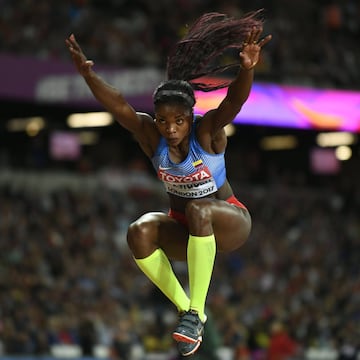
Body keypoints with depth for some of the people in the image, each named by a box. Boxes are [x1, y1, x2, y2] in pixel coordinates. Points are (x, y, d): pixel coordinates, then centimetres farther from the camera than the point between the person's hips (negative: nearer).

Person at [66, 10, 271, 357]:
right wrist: (88, 75, -44)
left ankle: (196, 311, -35)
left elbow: (234, 100, -39)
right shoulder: (151, 136, -12)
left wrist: (247, 69, -59)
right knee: (140, 232, -26)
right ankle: (184, 308, -15)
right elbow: (119, 105, -26)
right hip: (183, 228, 4)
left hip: (229, 223, -4)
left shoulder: (207, 131, -21)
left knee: (198, 210, -38)